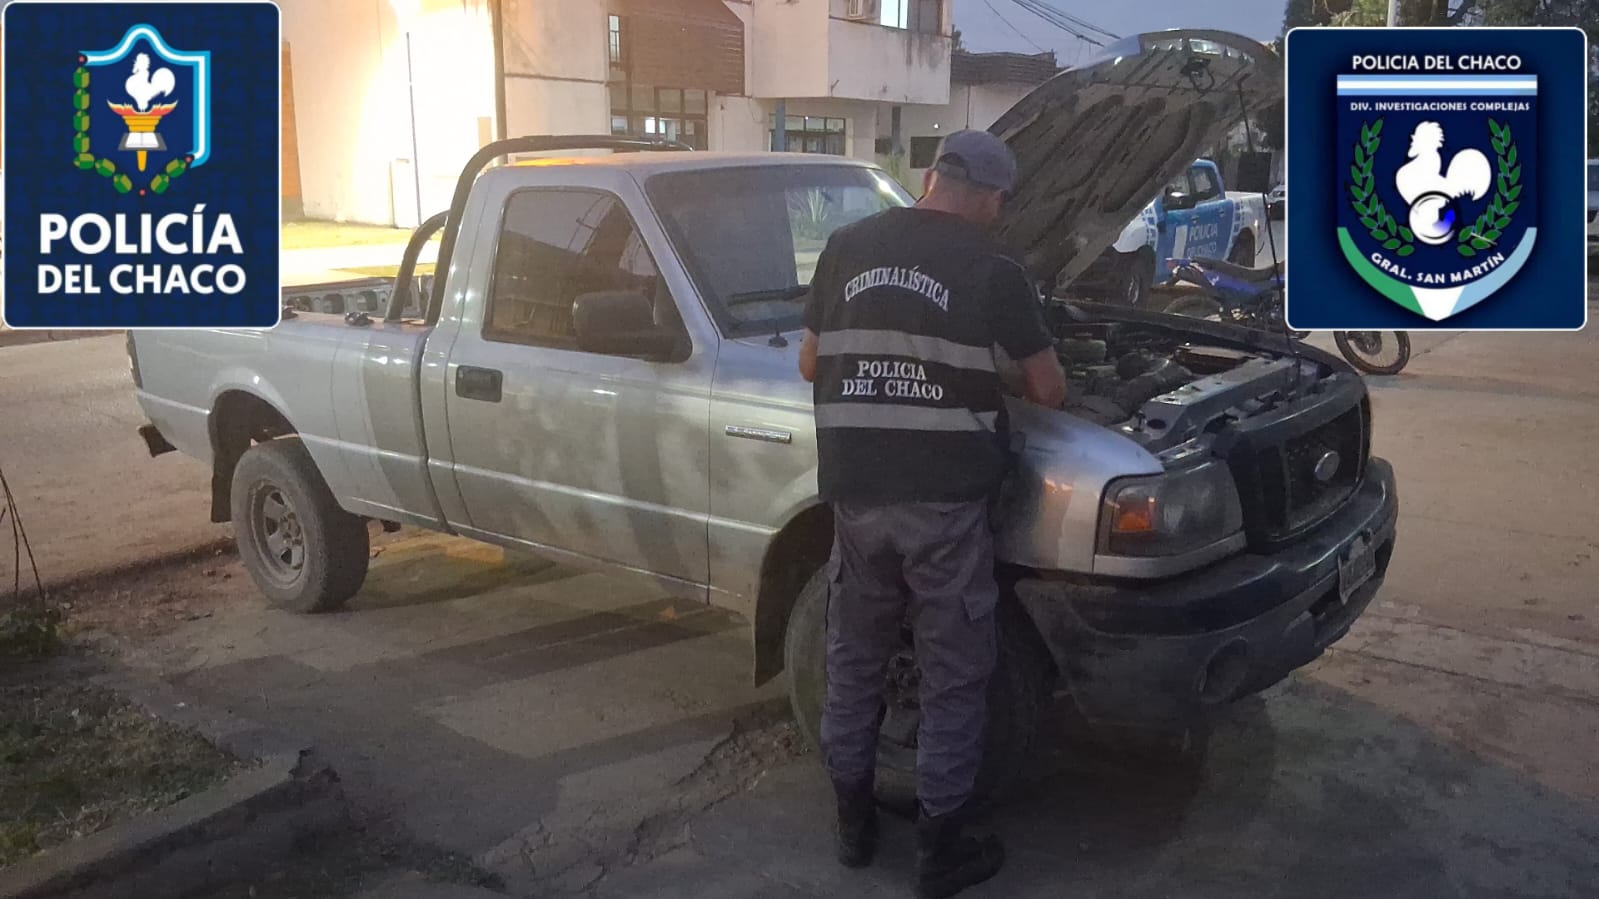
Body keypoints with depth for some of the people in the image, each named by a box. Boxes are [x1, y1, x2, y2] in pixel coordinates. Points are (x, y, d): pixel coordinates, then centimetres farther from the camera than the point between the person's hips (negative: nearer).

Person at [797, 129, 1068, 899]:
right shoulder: (992, 271, -4)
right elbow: (1048, 391, 3)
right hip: (944, 497, -4)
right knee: (953, 676, 9)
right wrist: (1000, 382, 25)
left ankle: (854, 823, 31)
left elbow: (809, 366, 14)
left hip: (856, 492, 4)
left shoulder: (847, 247, 7)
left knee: (853, 660, 19)